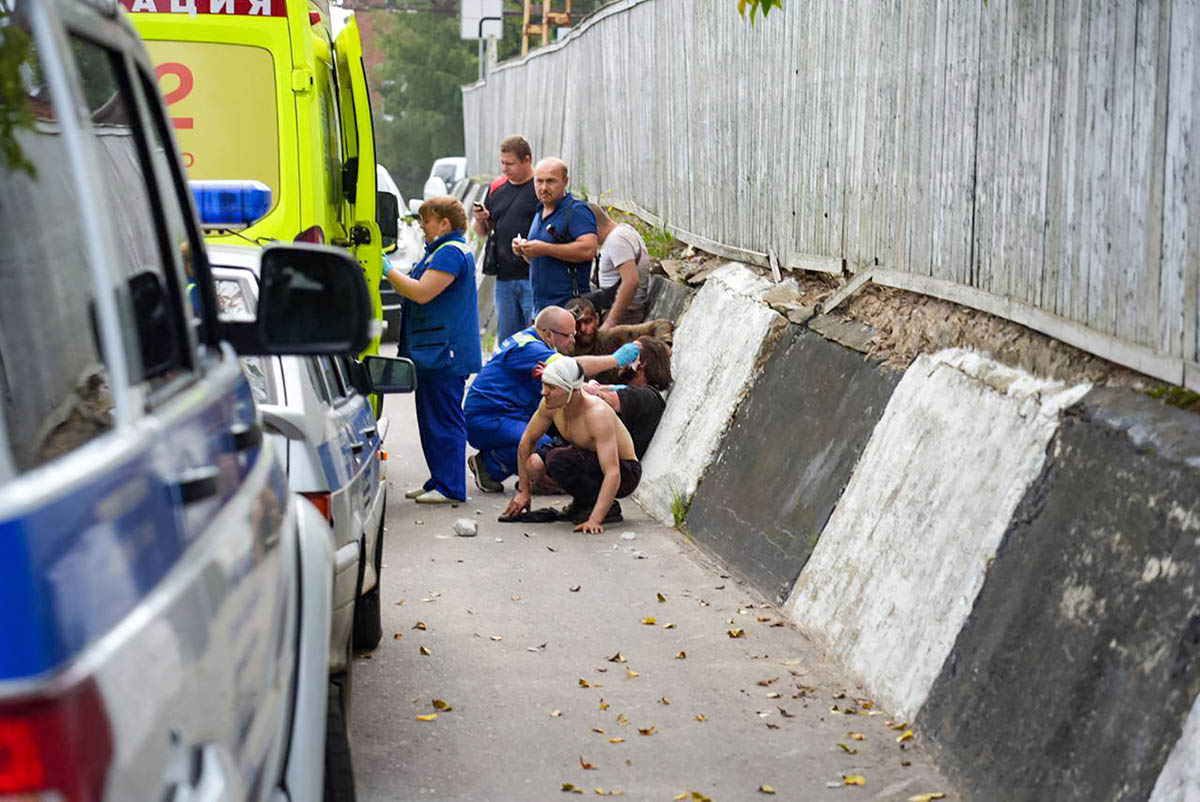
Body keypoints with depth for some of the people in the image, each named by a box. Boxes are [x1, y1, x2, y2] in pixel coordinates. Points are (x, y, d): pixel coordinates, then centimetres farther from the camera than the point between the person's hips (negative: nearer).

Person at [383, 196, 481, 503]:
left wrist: (388, 270, -13)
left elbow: (422, 293, -21)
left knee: (444, 419, -7)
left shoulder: (451, 253, -14)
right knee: (431, 418, 14)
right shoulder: (441, 251, 21)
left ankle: (450, 487, -4)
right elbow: (418, 289, 22)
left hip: (445, 354, -11)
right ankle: (438, 481, 21)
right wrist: (390, 273, 12)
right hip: (434, 353, 11)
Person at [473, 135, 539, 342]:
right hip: (503, 277, 7)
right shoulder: (497, 188, 16)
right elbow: (482, 232, 22)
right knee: (506, 339, 12)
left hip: (532, 277, -7)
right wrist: (480, 220, 1)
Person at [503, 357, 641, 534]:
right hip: (591, 462, 8)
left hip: (625, 472, -8)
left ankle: (609, 508, -12)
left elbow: (613, 474, -39)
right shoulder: (550, 404, -11)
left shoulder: (598, 414, -32)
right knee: (533, 463, -12)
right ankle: (581, 504, 7)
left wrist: (594, 520, -47)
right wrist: (523, 491, 6)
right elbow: (527, 442, 6)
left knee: (557, 459, -30)